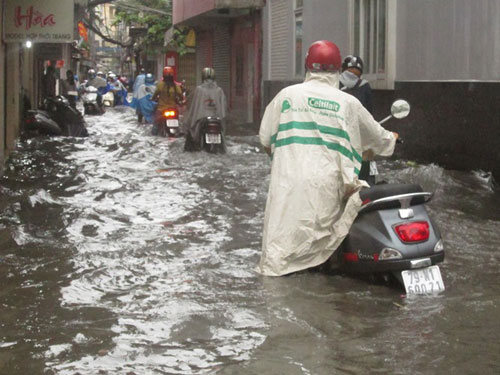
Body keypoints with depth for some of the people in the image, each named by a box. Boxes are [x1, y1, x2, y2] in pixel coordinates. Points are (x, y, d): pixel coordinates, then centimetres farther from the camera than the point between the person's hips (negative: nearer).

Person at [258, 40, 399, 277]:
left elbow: (265, 137, 11)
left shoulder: (287, 95, 7)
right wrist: (391, 139, 43)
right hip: (327, 184, 0)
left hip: (289, 180, 0)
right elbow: (376, 137, 20)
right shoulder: (348, 103, 6)